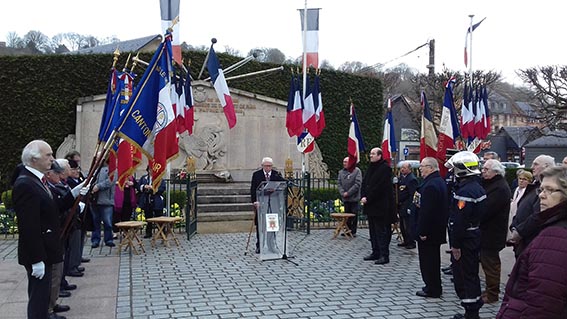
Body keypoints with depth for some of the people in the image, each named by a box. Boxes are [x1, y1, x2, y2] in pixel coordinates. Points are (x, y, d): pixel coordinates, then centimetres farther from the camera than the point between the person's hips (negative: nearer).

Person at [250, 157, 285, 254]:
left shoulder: (277, 174, 5)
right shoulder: (256, 174, 1)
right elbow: (253, 190, -2)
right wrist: (255, 201, -13)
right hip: (260, 203, -1)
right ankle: (259, 246, 12)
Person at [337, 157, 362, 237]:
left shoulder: (357, 171, -6)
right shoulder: (341, 172, 10)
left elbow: (358, 183, -13)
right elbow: (339, 183, 7)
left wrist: (348, 193, -14)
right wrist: (342, 193, -8)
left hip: (354, 198, -5)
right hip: (345, 198, 5)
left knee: (354, 214, 0)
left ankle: (353, 231, 7)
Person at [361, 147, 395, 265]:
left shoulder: (385, 168, -12)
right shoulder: (371, 167, 15)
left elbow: (378, 187, -19)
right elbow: (364, 183, 12)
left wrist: (368, 198, -17)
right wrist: (363, 197, -3)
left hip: (381, 206, -9)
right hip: (370, 205, 9)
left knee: (381, 230, -5)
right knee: (373, 230, 14)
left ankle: (384, 255, 0)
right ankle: (375, 252, 24)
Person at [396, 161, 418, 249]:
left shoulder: (412, 179, -14)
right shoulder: (401, 177, 12)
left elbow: (412, 195, -18)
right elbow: (397, 190, 17)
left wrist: (408, 207, -20)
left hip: (407, 206, -9)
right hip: (400, 205, 9)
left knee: (408, 225, -3)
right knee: (402, 224, 16)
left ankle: (411, 242, 6)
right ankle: (406, 241, 26)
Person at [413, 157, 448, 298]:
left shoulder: (430, 185, -23)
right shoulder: (440, 181, 11)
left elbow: (427, 210, -26)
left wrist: (423, 231, -22)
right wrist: (418, 200, 9)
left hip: (429, 230, -11)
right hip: (437, 228, 11)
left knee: (428, 260, 1)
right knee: (434, 259, 19)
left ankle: (432, 289, 10)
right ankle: (435, 287, 30)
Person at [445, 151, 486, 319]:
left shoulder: (465, 191, -23)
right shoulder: (477, 187, 10)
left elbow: (460, 221, -26)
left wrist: (456, 245, -20)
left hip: (465, 241, -10)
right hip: (474, 237, 10)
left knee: (464, 276, 0)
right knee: (471, 274, 18)